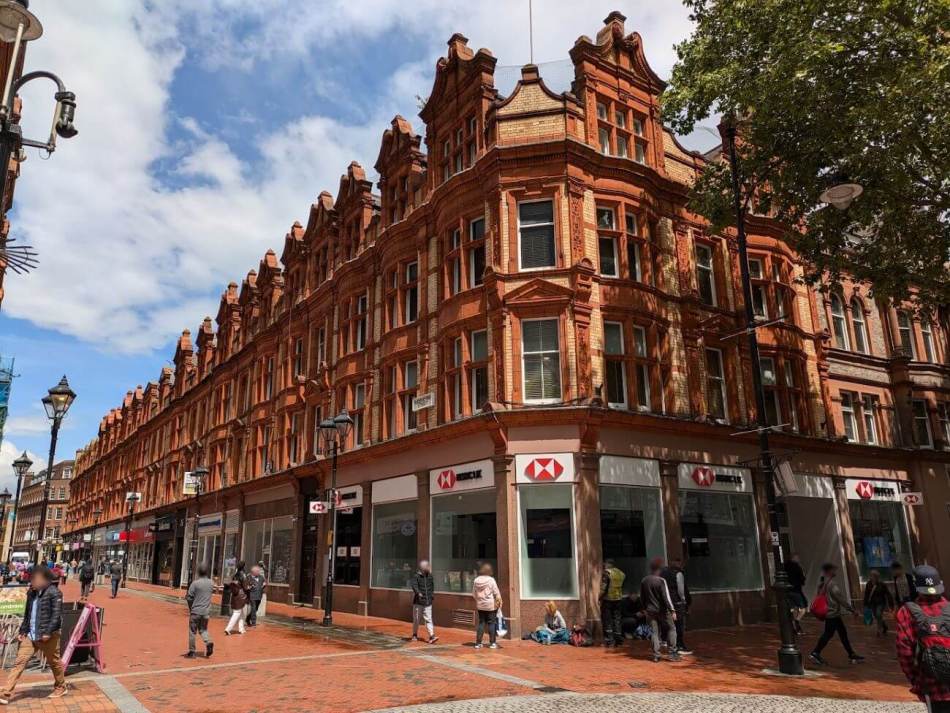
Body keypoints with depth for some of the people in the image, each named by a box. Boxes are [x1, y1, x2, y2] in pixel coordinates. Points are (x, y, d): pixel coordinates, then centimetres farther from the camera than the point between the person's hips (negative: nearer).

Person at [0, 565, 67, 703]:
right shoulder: (32, 592, 9)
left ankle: (61, 688, 26)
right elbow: (27, 614, 18)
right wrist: (23, 631, 12)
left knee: (54, 662, 8)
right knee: (19, 662, -1)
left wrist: (48, 632, -22)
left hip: (48, 636, -6)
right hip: (30, 635, 6)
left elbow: (57, 615, -18)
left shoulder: (54, 592, -14)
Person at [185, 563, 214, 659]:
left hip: (195, 611, -4)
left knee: (192, 631, 9)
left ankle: (192, 652, 13)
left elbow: (189, 598, -10)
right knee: (203, 629, 17)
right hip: (206, 611, 4)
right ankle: (208, 642, -7)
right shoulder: (211, 583, 1)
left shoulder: (195, 583, -13)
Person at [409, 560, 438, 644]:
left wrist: (432, 594, 21)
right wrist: (418, 593, -41)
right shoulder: (416, 576, -8)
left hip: (428, 602, 3)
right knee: (416, 620, 9)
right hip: (418, 602, -3)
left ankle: (432, 636, -12)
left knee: (428, 619, -5)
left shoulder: (430, 576, 9)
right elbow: (414, 585, -26)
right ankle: (415, 635, 26)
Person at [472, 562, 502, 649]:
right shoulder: (491, 580, -12)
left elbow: (474, 594, 6)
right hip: (491, 605, -4)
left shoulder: (476, 580, 0)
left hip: (480, 605, 4)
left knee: (481, 623, 11)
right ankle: (492, 643, 9)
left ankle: (478, 643, 11)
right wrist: (499, 602, 2)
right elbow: (496, 593, -9)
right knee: (491, 623, 6)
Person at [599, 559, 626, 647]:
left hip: (608, 599, -6)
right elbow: (622, 586, 13)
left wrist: (600, 597, -7)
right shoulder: (621, 573, 8)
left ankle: (609, 641, 1)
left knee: (607, 620, 2)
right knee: (617, 619, 12)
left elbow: (604, 587, -16)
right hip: (618, 599, 6)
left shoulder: (606, 572, -12)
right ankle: (618, 639, 13)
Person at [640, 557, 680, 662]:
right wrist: (672, 610, -14)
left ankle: (656, 655, 8)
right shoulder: (661, 581, -15)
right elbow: (666, 597, -18)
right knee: (671, 629, 11)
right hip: (662, 610, -5)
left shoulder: (644, 581, 3)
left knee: (655, 632, 10)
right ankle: (672, 653, 8)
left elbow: (642, 597, 11)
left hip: (650, 610, 5)